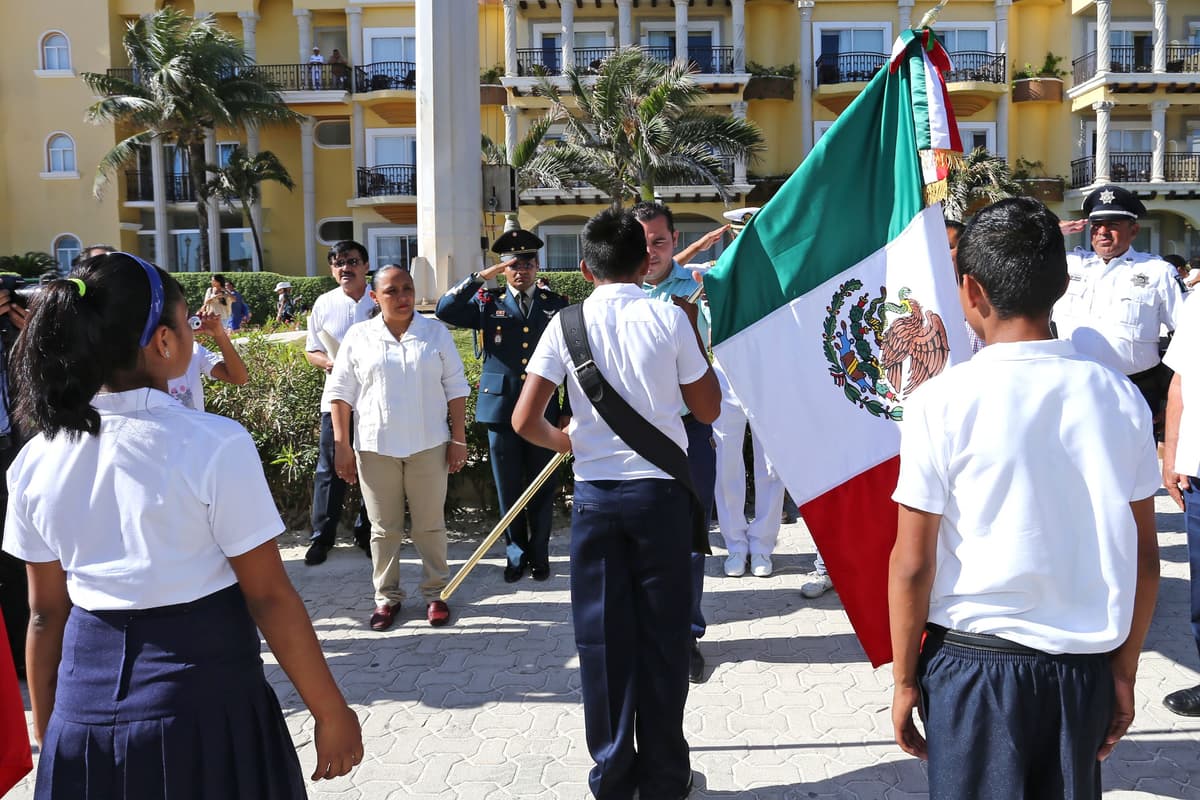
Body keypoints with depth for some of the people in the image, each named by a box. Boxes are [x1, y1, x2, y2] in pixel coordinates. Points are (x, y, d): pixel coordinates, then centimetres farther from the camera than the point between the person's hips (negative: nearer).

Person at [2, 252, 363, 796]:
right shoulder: (214, 445, -18)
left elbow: (46, 613, 5)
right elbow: (269, 597, -15)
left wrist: (48, 729, 17)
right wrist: (330, 712, -6)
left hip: (84, 714, 4)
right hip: (203, 702, -4)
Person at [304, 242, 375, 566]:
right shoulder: (324, 304, 4)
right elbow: (311, 350, 10)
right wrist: (329, 363, -11)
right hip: (336, 399, 1)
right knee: (329, 471, 4)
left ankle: (366, 533, 24)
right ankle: (321, 537, 15)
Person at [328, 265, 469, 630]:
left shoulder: (436, 332, 2)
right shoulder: (358, 336, 1)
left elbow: (455, 388, 3)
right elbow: (341, 393, 2)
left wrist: (459, 439, -1)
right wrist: (341, 445, -3)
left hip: (428, 445, 0)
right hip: (375, 447, 0)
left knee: (431, 524, 8)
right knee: (384, 528, 9)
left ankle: (436, 593, 21)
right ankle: (387, 596, 22)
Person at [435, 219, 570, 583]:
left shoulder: (557, 304, 6)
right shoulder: (488, 302, 4)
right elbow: (444, 310, -12)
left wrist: (569, 409, 4)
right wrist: (483, 276, -15)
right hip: (501, 409, 0)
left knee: (542, 488, 8)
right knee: (508, 489, 7)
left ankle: (539, 554, 23)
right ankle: (516, 553, 22)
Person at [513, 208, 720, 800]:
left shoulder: (568, 324, -2)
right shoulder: (669, 318, -4)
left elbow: (524, 421, -7)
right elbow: (708, 409, 3)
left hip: (596, 493, 1)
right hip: (661, 490, 0)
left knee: (603, 636, 10)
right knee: (662, 635, 9)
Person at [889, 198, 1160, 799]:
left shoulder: (942, 402, -14)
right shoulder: (1118, 396, -3)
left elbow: (912, 564, -11)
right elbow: (1144, 557, 3)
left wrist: (905, 680, 1)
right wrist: (1124, 672, 14)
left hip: (976, 662, -3)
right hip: (1085, 666, 4)